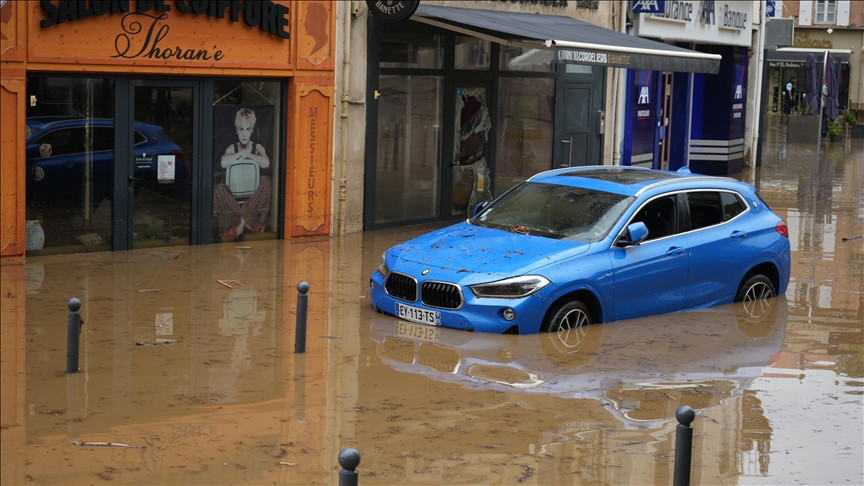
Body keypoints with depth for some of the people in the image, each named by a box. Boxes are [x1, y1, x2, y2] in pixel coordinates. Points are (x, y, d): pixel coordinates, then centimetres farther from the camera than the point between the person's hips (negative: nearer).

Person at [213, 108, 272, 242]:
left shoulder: (258, 148, 8)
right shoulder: (232, 148, 8)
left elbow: (266, 163, -16)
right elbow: (224, 162, -16)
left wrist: (247, 155, -11)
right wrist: (241, 154, -10)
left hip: (253, 195, 0)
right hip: (234, 197, 0)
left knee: (266, 180, -29)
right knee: (219, 189, -29)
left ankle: (238, 222, -35)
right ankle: (250, 222, -39)